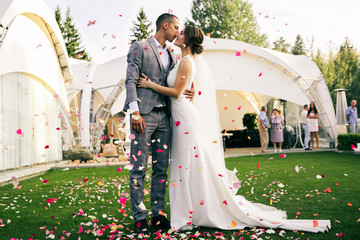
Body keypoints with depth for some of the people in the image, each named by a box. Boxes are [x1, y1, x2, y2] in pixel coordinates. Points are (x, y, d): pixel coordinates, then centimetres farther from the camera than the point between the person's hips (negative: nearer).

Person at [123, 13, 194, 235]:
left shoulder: (172, 56, 20)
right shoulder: (140, 47, 2)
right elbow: (131, 80, -6)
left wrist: (188, 92, -3)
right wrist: (135, 112, -16)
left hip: (164, 116, 6)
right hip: (144, 115, -6)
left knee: (161, 167, 7)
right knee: (139, 168, -3)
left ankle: (158, 213, 15)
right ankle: (139, 217, 5)